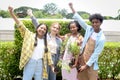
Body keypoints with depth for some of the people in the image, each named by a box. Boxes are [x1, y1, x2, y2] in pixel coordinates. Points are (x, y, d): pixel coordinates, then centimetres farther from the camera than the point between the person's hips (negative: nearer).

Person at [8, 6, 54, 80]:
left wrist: (52, 66, 12)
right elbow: (21, 26, -7)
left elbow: (48, 54, 15)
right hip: (30, 62, -3)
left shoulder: (46, 41, 13)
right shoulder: (30, 35, 3)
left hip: (40, 63, 4)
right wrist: (12, 13, -18)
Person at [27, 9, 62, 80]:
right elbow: (37, 25, -10)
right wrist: (31, 15, -20)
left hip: (53, 59, 4)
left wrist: (56, 64, 14)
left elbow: (59, 53, 15)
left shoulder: (59, 40, 9)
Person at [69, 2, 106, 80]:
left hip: (91, 63, -5)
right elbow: (80, 20, 3)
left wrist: (86, 65, -14)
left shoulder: (102, 38, -17)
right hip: (81, 59, 5)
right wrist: (72, 7, 6)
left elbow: (96, 54, -16)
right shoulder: (89, 29, -3)